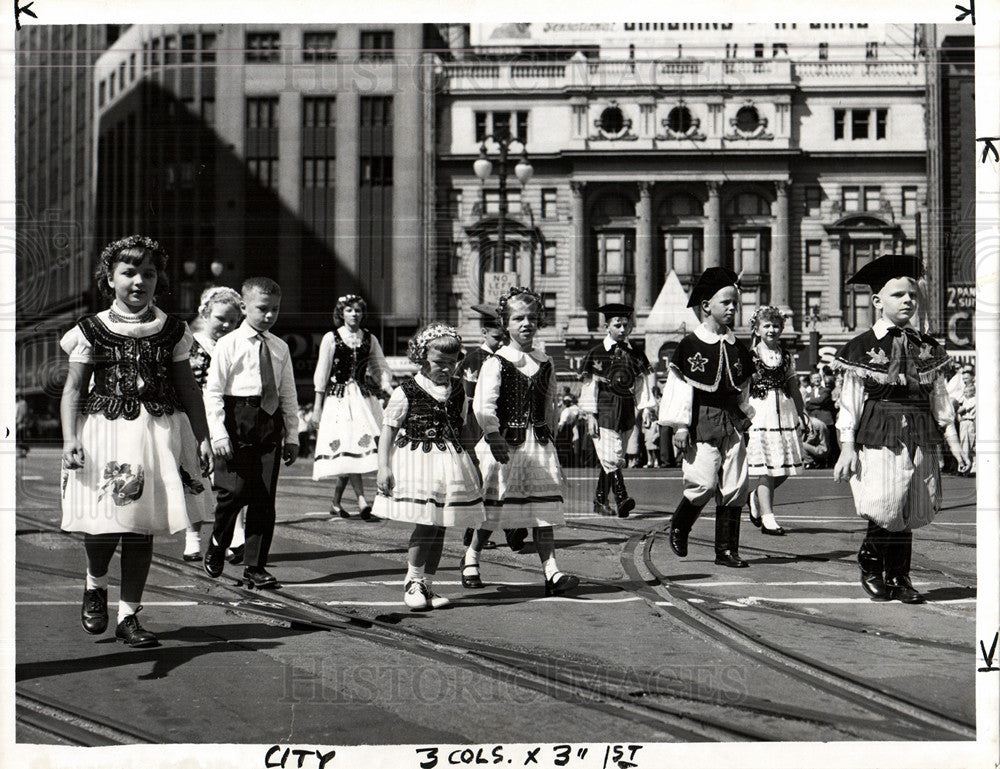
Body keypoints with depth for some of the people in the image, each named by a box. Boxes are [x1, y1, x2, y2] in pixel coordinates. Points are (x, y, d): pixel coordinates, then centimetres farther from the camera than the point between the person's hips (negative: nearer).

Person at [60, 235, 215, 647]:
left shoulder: (171, 330, 9)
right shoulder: (91, 331, 2)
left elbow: (188, 388, 12)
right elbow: (73, 389, 3)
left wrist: (202, 438, 7)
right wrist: (70, 439, -7)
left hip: (161, 431, 2)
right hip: (104, 429, -2)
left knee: (142, 527, 4)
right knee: (104, 523, -9)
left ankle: (128, 616, 14)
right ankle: (95, 584, 24)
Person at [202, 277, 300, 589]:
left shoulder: (280, 348, 14)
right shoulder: (228, 345, 0)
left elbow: (288, 395, 17)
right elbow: (213, 391, -4)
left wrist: (292, 435, 13)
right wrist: (218, 434, -12)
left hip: (270, 425, 4)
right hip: (237, 420, -4)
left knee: (264, 500, 2)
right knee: (234, 493, -8)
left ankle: (255, 567, 10)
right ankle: (216, 549, 18)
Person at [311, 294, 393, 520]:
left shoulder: (370, 339, 10)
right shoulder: (331, 338, 2)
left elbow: (380, 367, 12)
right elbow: (322, 373, 4)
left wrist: (386, 385, -8)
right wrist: (317, 405, 3)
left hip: (363, 397, 3)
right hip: (338, 397, -3)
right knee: (347, 446, -14)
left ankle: (336, 502, 12)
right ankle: (361, 499, -20)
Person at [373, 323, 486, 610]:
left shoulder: (458, 392, 10)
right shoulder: (406, 392, -5)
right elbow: (388, 430, -4)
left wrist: (474, 457, 15)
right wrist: (383, 466, -11)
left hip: (450, 462, 5)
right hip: (416, 461, -5)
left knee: (439, 528, 7)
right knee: (425, 525, -11)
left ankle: (426, 584, 17)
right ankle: (412, 583, 5)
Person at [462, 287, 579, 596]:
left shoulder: (545, 364, 10)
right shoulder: (496, 363, -6)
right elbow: (483, 404, -16)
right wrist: (494, 437, -25)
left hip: (538, 443, 4)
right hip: (503, 443, -4)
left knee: (544, 508, -3)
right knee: (493, 508, 5)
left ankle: (552, 573, -6)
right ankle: (471, 558, 28)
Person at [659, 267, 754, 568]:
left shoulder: (737, 348, 13)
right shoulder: (690, 345, -5)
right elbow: (679, 386, -7)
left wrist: (744, 419, 19)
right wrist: (680, 425, -11)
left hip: (731, 423, 6)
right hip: (702, 422, -5)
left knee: (735, 487, 1)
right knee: (703, 483, -14)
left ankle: (727, 549, 9)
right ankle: (679, 526, 15)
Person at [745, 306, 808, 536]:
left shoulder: (786, 356, 13)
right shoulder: (750, 357, -1)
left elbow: (794, 388, 17)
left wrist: (802, 414, 15)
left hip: (784, 413, 5)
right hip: (760, 415, -5)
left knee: (784, 469, 5)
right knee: (764, 469, -6)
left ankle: (756, 497, 29)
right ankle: (767, 517, -3)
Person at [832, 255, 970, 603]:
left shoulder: (927, 348, 12)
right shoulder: (863, 347, 0)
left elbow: (940, 400, 17)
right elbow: (849, 403, 0)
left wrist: (953, 443, 12)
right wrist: (847, 447, -5)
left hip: (921, 439, 4)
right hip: (878, 437, -4)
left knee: (910, 513, 3)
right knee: (885, 509, -11)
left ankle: (899, 578, 15)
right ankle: (870, 566, 13)